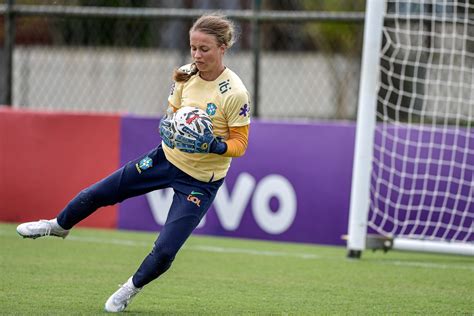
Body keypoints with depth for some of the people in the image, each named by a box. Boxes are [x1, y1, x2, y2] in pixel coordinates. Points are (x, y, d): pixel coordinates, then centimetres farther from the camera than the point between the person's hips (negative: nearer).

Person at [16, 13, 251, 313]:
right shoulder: (186, 76, -8)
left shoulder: (235, 93, -24)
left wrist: (214, 145, -35)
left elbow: (239, 144, -16)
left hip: (200, 182, -5)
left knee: (164, 252, -9)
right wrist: (167, 127, -14)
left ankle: (130, 290, 22)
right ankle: (59, 225, 44)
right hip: (168, 156, 5)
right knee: (99, 193, 13)